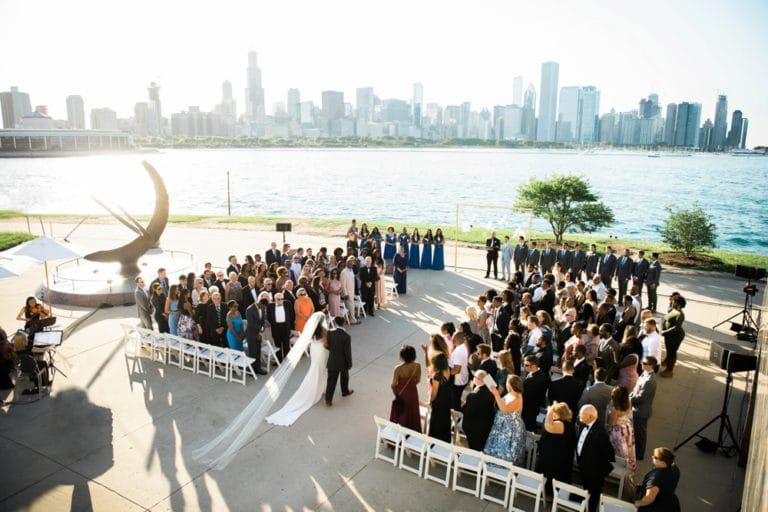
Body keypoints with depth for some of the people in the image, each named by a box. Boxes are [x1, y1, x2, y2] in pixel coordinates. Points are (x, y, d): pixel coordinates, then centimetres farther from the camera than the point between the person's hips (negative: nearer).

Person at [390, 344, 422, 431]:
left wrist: (394, 390, 6)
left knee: (400, 415, 17)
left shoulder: (398, 368, -29)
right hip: (412, 392, 3)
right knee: (412, 413, 23)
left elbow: (394, 385, -17)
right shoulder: (417, 366, -18)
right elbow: (418, 380, -2)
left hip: (401, 394, -3)